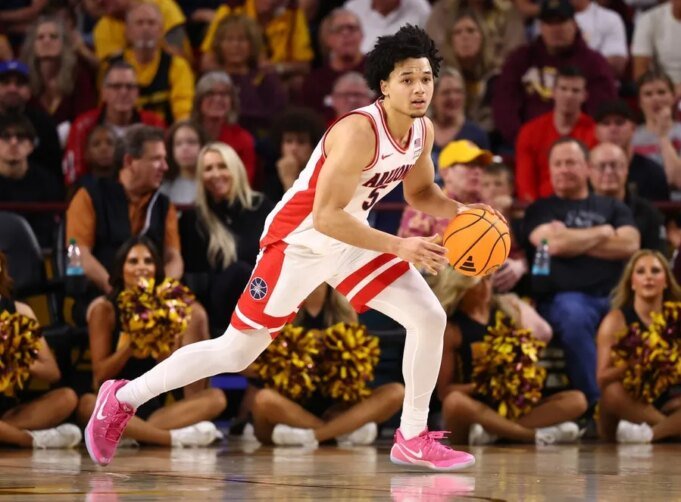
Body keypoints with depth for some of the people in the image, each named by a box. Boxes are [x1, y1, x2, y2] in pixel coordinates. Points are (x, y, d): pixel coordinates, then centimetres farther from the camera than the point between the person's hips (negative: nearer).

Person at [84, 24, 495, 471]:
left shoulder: (423, 131, -5)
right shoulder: (359, 133, -30)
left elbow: (420, 192, 14)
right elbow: (327, 217, -32)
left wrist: (460, 212, -6)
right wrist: (399, 247, -33)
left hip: (351, 239, 8)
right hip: (299, 241, -8)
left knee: (430, 318, -1)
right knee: (235, 353, -1)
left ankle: (413, 439, 12)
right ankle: (123, 399, 14)